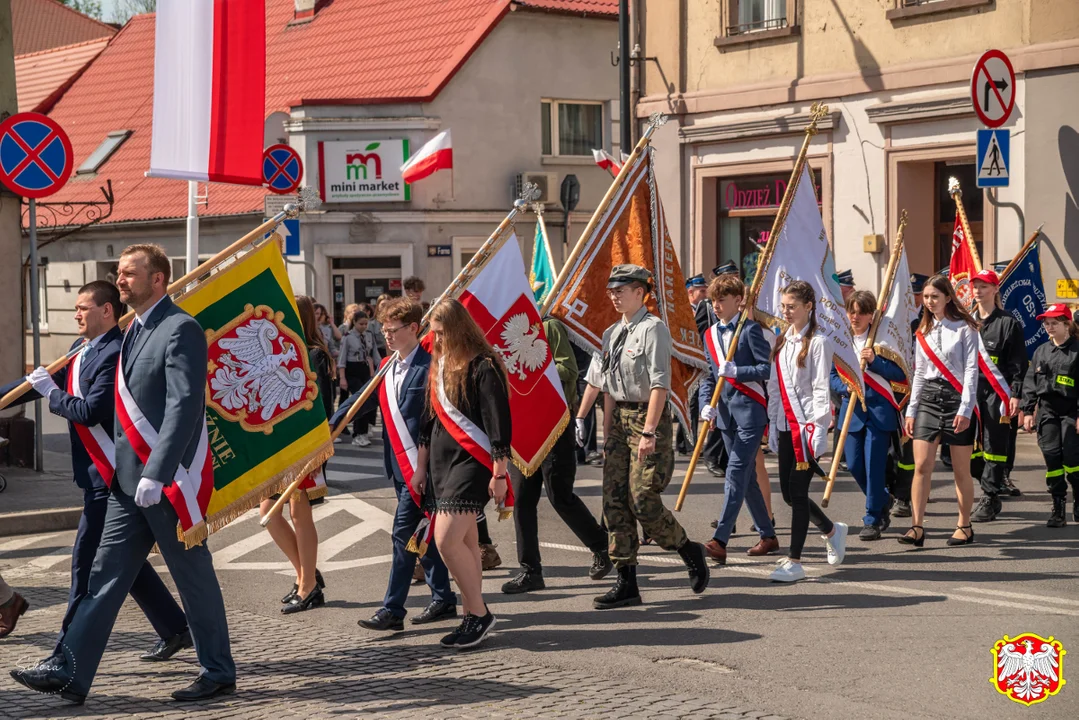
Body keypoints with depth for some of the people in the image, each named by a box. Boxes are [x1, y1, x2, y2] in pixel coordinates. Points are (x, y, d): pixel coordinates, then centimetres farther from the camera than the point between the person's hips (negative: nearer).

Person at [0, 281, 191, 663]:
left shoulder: (115, 355, -18)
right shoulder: (81, 349, 13)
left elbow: (91, 411, -25)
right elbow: (46, 380, 20)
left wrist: (52, 394, -12)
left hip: (110, 475, -10)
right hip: (100, 474, 10)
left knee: (87, 561, -5)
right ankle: (174, 631, 25)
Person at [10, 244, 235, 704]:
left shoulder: (180, 330, -13)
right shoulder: (134, 331, 15)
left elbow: (184, 405, -22)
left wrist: (155, 474, -27)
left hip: (167, 480, -9)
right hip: (129, 478, 9)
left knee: (193, 577, 3)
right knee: (105, 575, 6)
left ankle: (218, 673, 16)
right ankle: (70, 674, 7)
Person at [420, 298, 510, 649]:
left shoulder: (483, 367, -12)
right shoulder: (440, 364, 13)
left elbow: (499, 424, -15)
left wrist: (499, 474, -17)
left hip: (472, 463, -8)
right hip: (443, 462, 8)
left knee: (447, 540, -16)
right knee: (465, 544, 12)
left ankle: (479, 613, -4)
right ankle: (472, 617, 18)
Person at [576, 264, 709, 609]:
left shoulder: (653, 329, -10)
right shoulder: (612, 334, 14)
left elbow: (659, 385, -17)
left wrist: (648, 432, -22)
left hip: (648, 416, -8)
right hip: (619, 417, 8)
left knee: (642, 500, -11)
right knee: (614, 499, 2)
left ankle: (690, 551, 14)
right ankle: (626, 583, 5)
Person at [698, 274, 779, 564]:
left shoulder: (750, 329, -8)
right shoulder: (711, 334, 13)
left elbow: (767, 368, -12)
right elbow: (709, 376, 13)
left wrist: (736, 371, -23)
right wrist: (706, 405, -3)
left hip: (750, 411, -8)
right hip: (726, 413, 8)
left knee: (736, 473, -15)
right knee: (746, 477, 13)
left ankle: (720, 541, -23)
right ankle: (768, 536, 25)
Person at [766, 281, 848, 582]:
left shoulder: (817, 343, -8)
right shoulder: (782, 342, 15)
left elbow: (821, 388, -12)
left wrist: (819, 429, -17)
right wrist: (773, 423, 14)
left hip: (808, 425, -8)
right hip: (786, 425, 8)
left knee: (797, 491, -7)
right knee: (789, 492, 9)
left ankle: (794, 561, -1)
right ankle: (832, 530, 34)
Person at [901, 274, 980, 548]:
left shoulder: (964, 328, -3)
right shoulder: (923, 331, 14)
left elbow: (971, 370, -8)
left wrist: (965, 409, -15)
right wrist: (911, 410, 12)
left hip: (957, 397, -5)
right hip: (928, 399, 5)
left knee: (961, 469, 3)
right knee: (921, 466, -6)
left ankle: (965, 526, 14)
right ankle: (917, 527, -8)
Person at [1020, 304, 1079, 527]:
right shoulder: (1041, 351, 13)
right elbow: (1030, 382, 14)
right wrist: (1028, 411, 7)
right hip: (1047, 410, 4)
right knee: (1052, 457, -1)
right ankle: (1058, 509, 5)